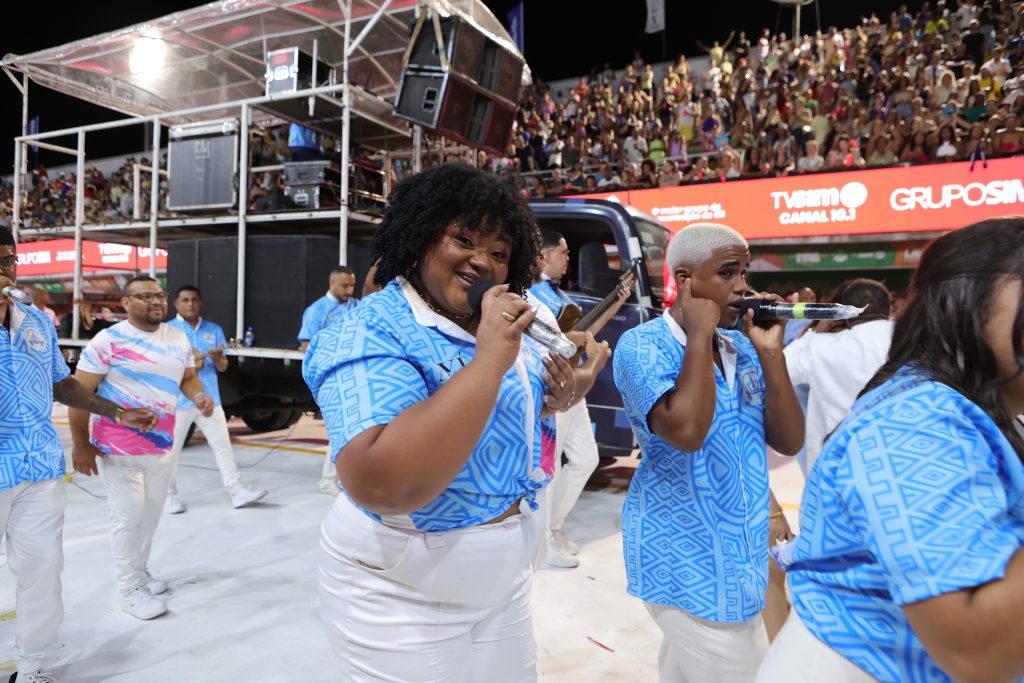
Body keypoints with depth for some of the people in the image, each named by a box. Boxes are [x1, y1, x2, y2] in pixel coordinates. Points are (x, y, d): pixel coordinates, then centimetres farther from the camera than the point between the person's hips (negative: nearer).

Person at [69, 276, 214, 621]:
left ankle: (140, 571, 37)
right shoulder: (108, 340, -13)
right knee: (128, 518, 3)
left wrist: (199, 396, -8)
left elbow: (188, 376, 16)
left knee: (151, 514, 18)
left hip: (162, 446, 6)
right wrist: (80, 444, -12)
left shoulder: (178, 338, 6)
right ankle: (130, 588, 18)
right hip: (120, 449, -6)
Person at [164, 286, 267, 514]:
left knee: (222, 444, 2)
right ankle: (169, 495, 21)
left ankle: (237, 491, 4)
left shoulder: (214, 330, 11)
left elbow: (223, 367, 9)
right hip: (178, 400, -3)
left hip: (209, 398, 3)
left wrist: (217, 358, -13)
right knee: (172, 449, 6)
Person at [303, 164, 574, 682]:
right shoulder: (371, 334, -22)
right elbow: (382, 486, -35)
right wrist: (488, 360, -34)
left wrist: (552, 401, -6)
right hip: (404, 601, -7)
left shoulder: (502, 327, 0)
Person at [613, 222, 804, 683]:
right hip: (685, 556, -7)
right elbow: (685, 431, -30)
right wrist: (700, 334, -21)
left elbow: (789, 442, 2)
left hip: (741, 552, 7)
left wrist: (770, 353, -8)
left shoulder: (742, 349, 6)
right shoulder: (642, 345, -15)